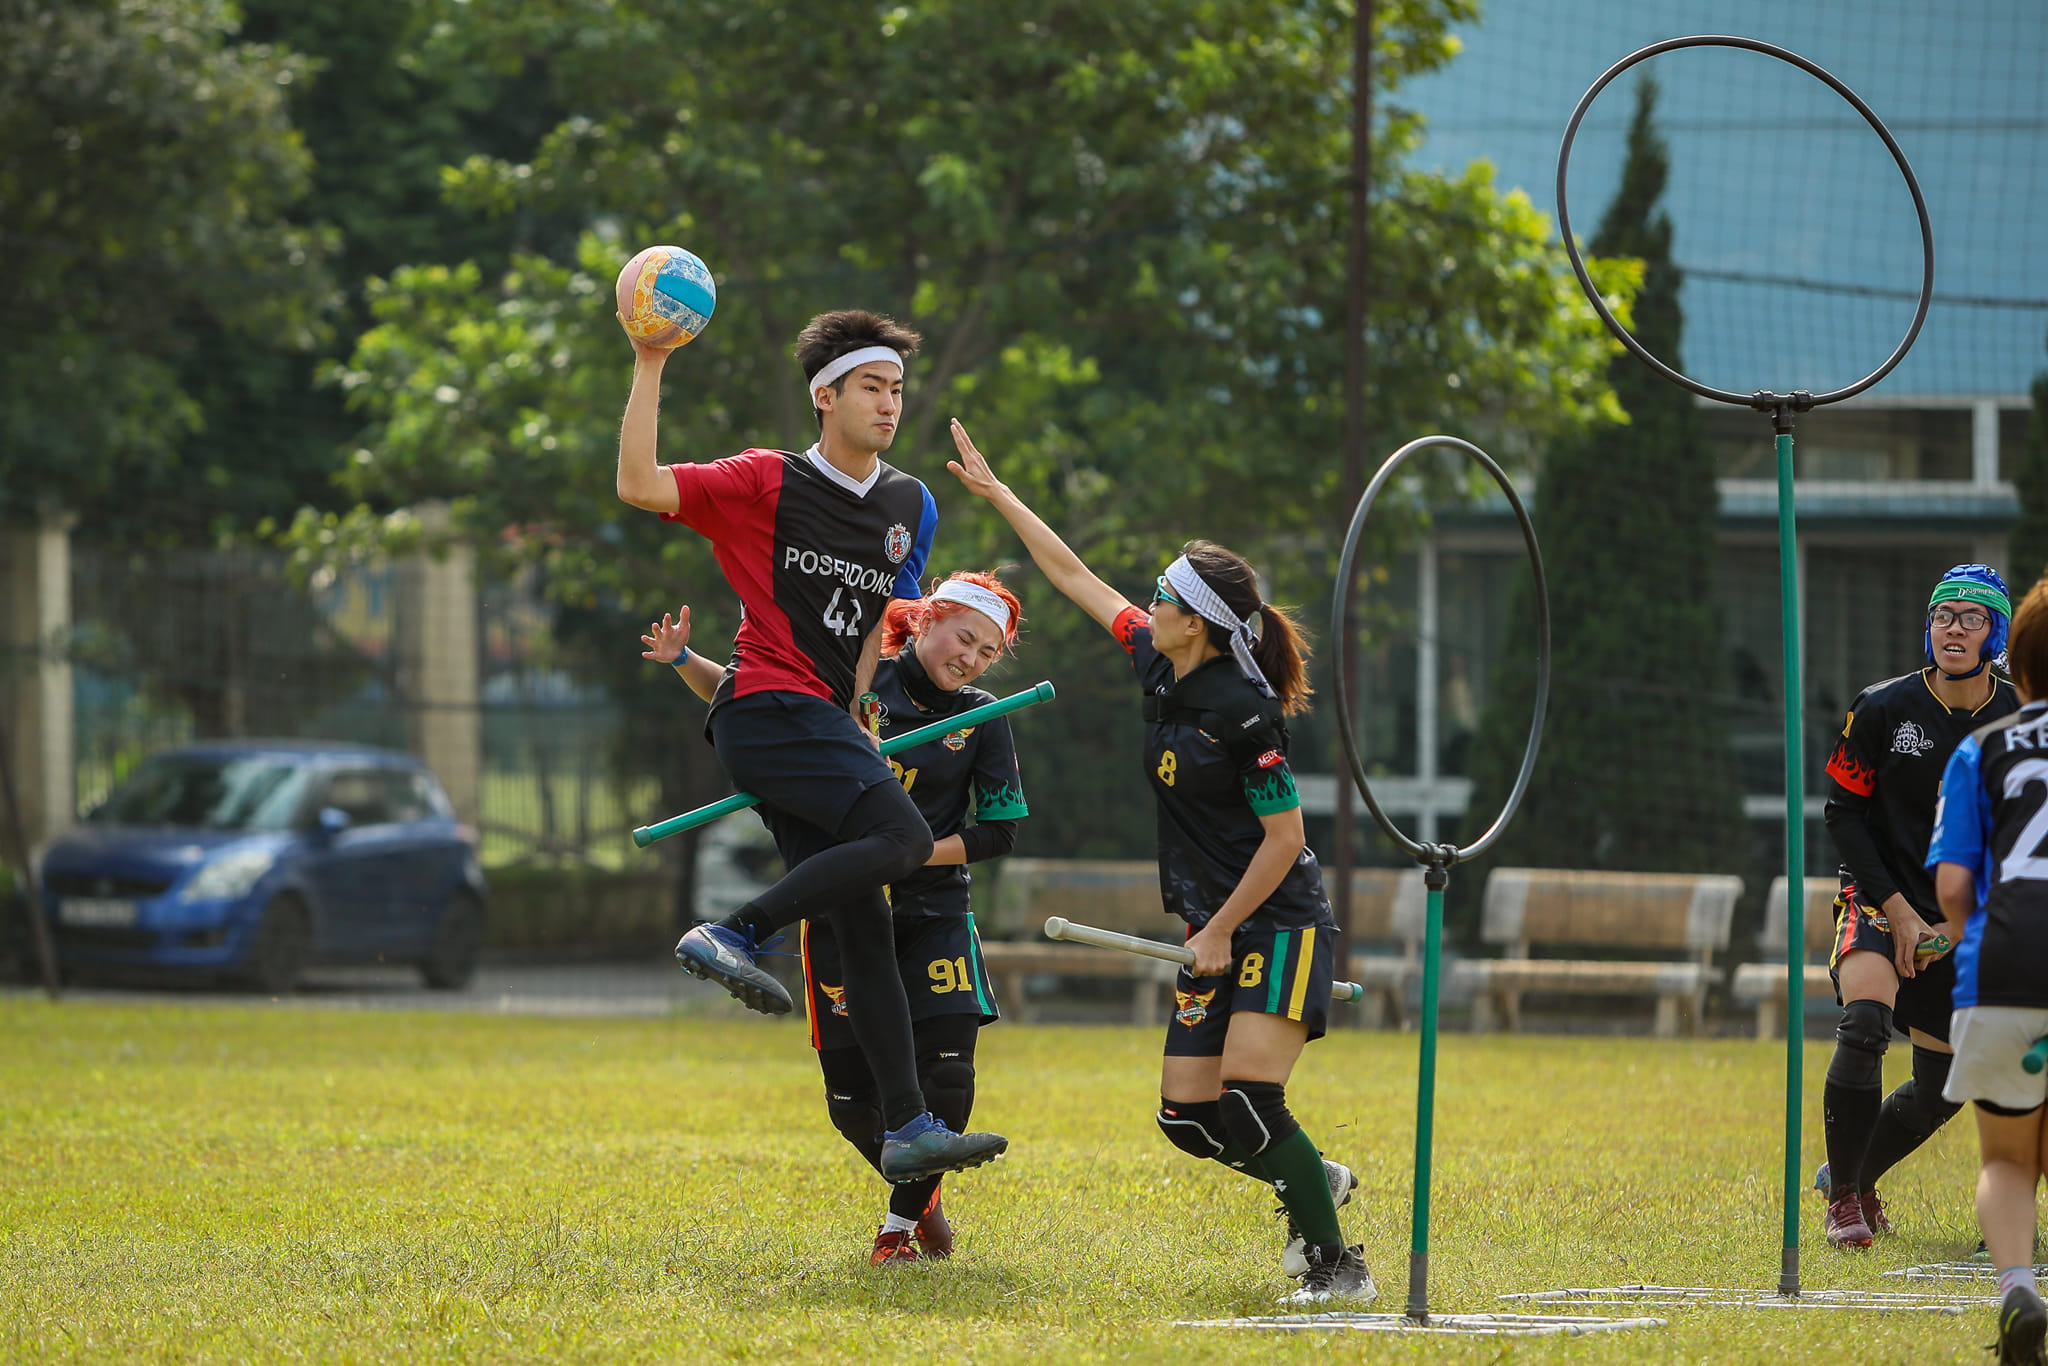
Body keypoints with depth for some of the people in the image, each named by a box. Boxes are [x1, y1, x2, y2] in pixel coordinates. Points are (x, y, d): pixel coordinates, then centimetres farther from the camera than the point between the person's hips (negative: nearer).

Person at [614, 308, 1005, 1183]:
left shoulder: (911, 507, 17)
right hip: (768, 708, -7)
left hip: (824, 723, 7)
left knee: (864, 925, 2)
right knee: (904, 838, -27)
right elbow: (639, 485, -14)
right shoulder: (768, 483, -3)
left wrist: (855, 720, 15)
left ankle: (907, 1130, -1)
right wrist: (649, 368, -18)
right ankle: (733, 936, -24)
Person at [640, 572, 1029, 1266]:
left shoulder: (983, 720, 1)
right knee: (852, 1098, -4)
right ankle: (919, 1194, 26)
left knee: (945, 1077, -15)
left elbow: (1000, 831, -1)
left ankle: (904, 1218, 8)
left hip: (933, 915, 0)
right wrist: (683, 661, -9)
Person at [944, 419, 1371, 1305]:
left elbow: (1284, 837, -16)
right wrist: (994, 491, 18)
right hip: (1214, 933, 8)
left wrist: (1221, 931, -14)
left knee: (1247, 1104, -19)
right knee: (1187, 1118, 4)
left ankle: (1337, 1265, -10)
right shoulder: (1157, 665, 3)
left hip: (1279, 925, -8)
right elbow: (1074, 576, 14)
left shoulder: (1245, 711, -20)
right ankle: (1313, 1184, 29)